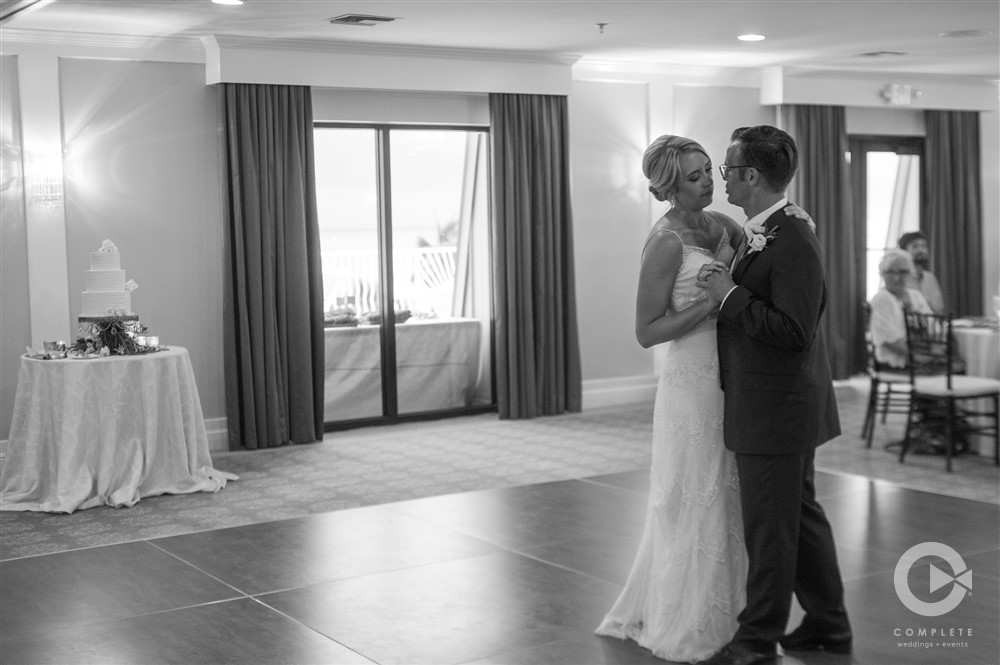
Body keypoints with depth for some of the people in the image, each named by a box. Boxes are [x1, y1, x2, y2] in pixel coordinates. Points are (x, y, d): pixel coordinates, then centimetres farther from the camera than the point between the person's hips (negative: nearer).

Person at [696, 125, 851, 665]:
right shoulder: (756, 234, 10)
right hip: (776, 411, 10)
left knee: (770, 528, 2)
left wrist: (731, 295, -23)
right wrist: (724, 290, 9)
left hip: (776, 412, -10)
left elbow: (794, 332, -28)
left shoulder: (793, 244, -21)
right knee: (801, 515, 19)